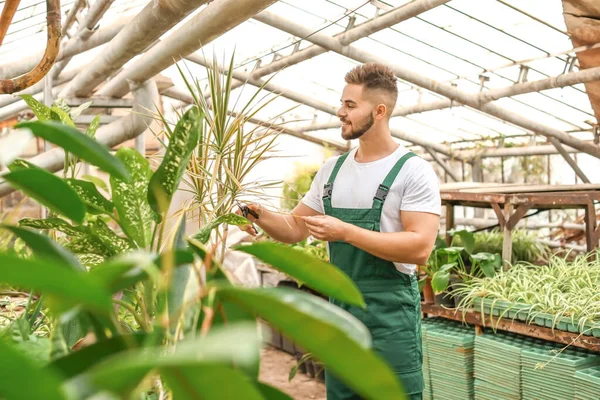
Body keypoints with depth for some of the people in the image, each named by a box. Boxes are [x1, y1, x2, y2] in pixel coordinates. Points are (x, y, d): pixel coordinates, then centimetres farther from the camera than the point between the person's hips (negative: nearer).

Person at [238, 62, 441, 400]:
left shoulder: (414, 171, -10)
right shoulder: (332, 169, 9)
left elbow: (420, 247, -20)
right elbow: (295, 228, 15)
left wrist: (345, 232, -23)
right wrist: (261, 215, -6)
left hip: (390, 315, -6)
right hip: (339, 309, 6)